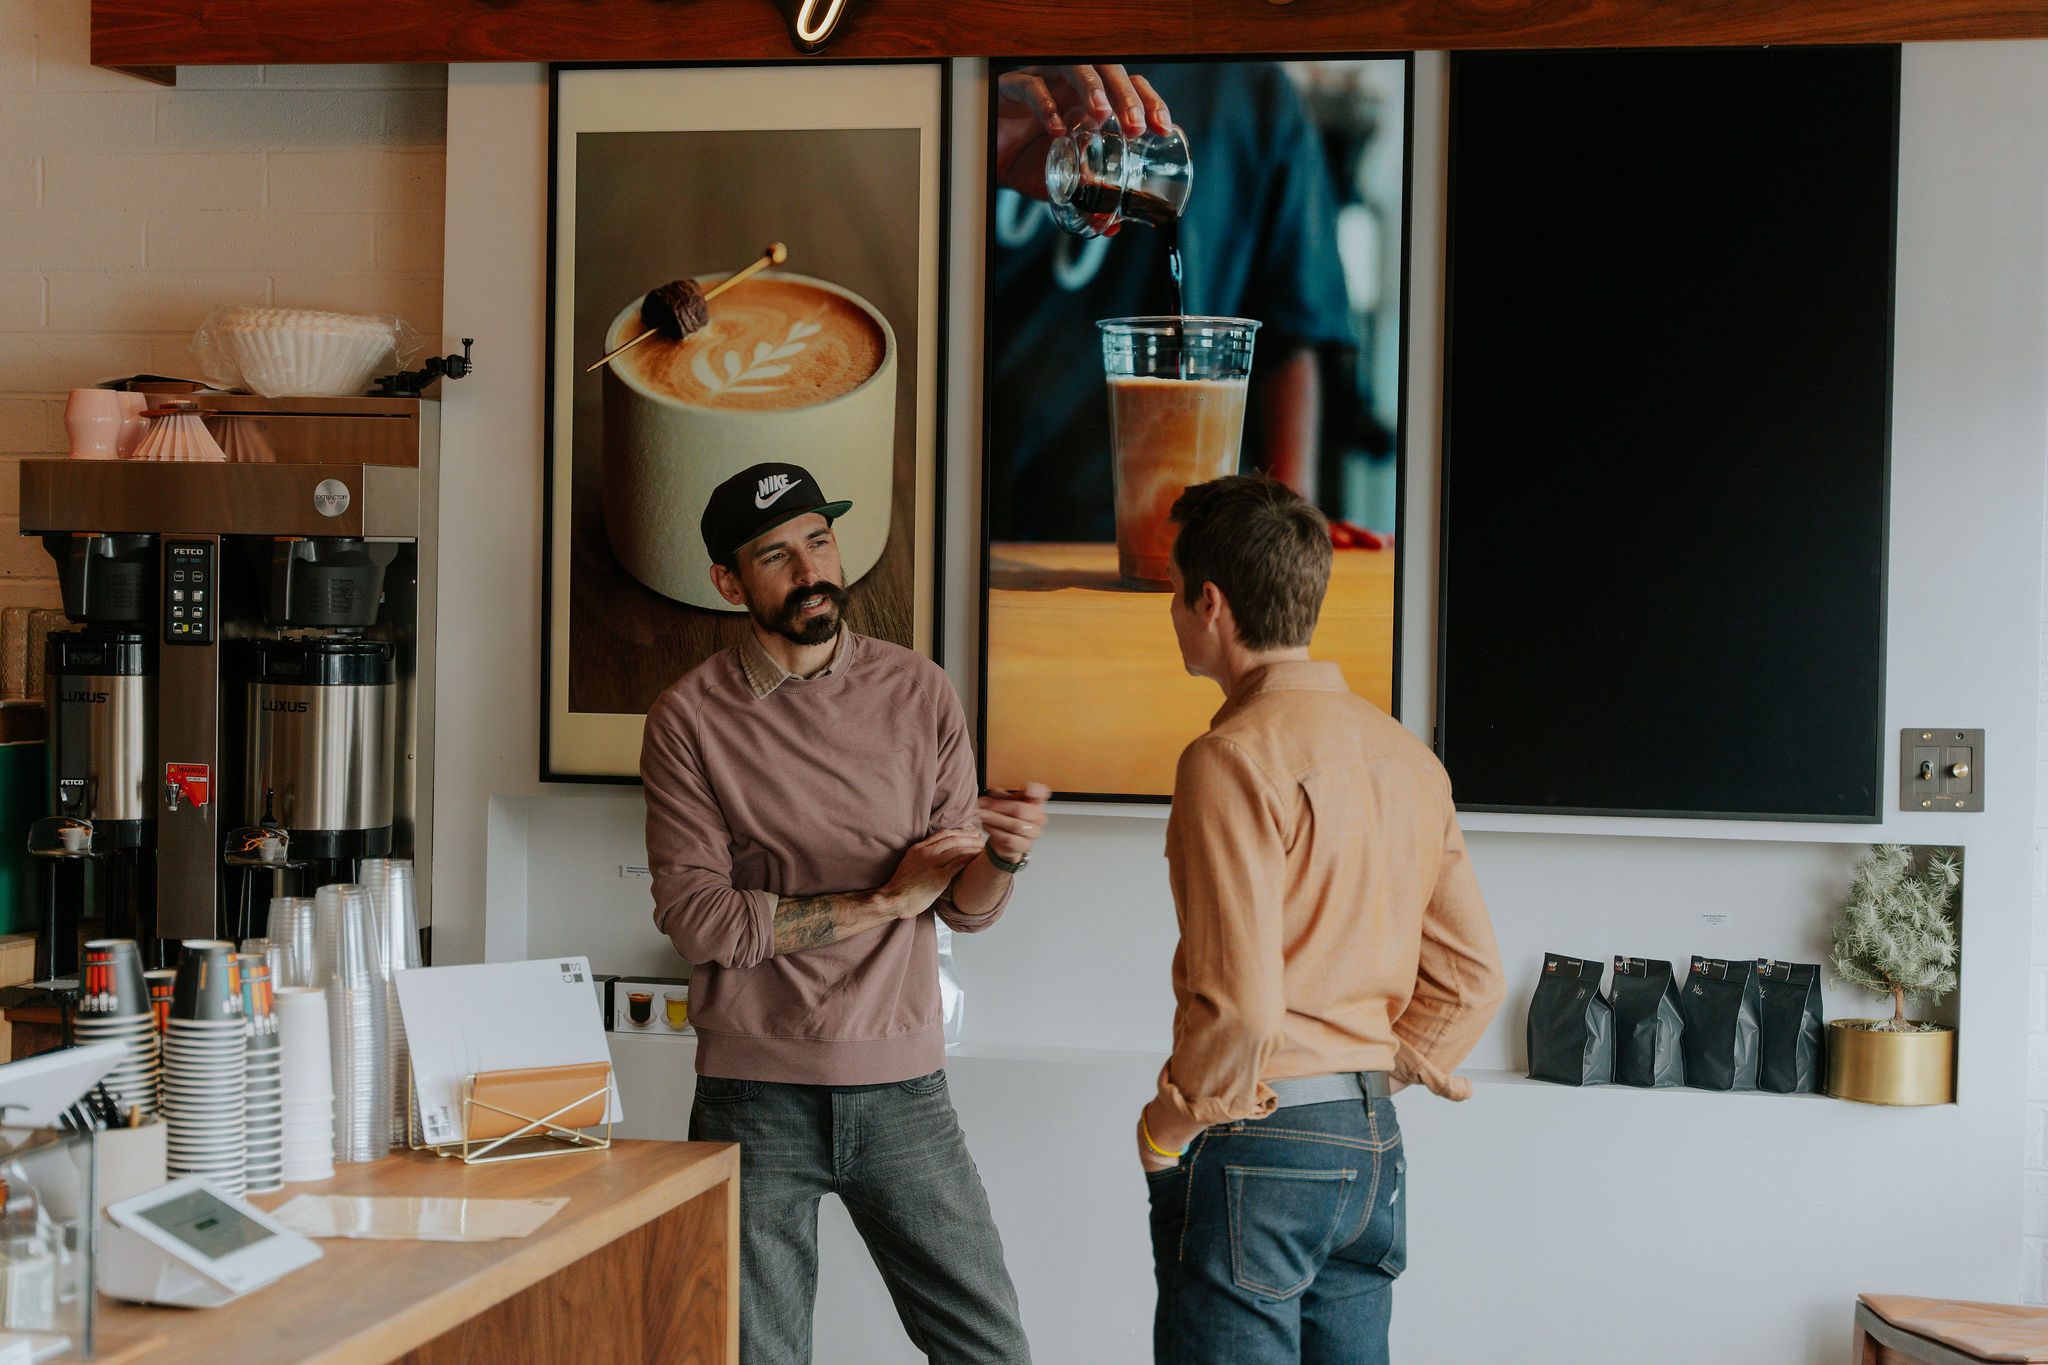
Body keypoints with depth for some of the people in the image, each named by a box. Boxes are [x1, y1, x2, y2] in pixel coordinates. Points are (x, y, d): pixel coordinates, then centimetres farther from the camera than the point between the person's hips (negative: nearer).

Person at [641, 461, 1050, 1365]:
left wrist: (1003, 856, -19)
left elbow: (968, 907, 4)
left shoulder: (918, 695, 5)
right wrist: (884, 899, -11)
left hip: (902, 1086, 2)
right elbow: (696, 918, -11)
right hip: (755, 1094, -2)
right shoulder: (690, 720, -2)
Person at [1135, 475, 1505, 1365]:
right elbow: (1473, 975, 12)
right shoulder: (1405, 754, 9)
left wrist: (1168, 1129, -7)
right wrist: (1383, 1075, 15)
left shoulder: (1234, 758, -15)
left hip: (1256, 1150, -8)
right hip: (1375, 1151, 8)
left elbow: (1240, 1001, -21)